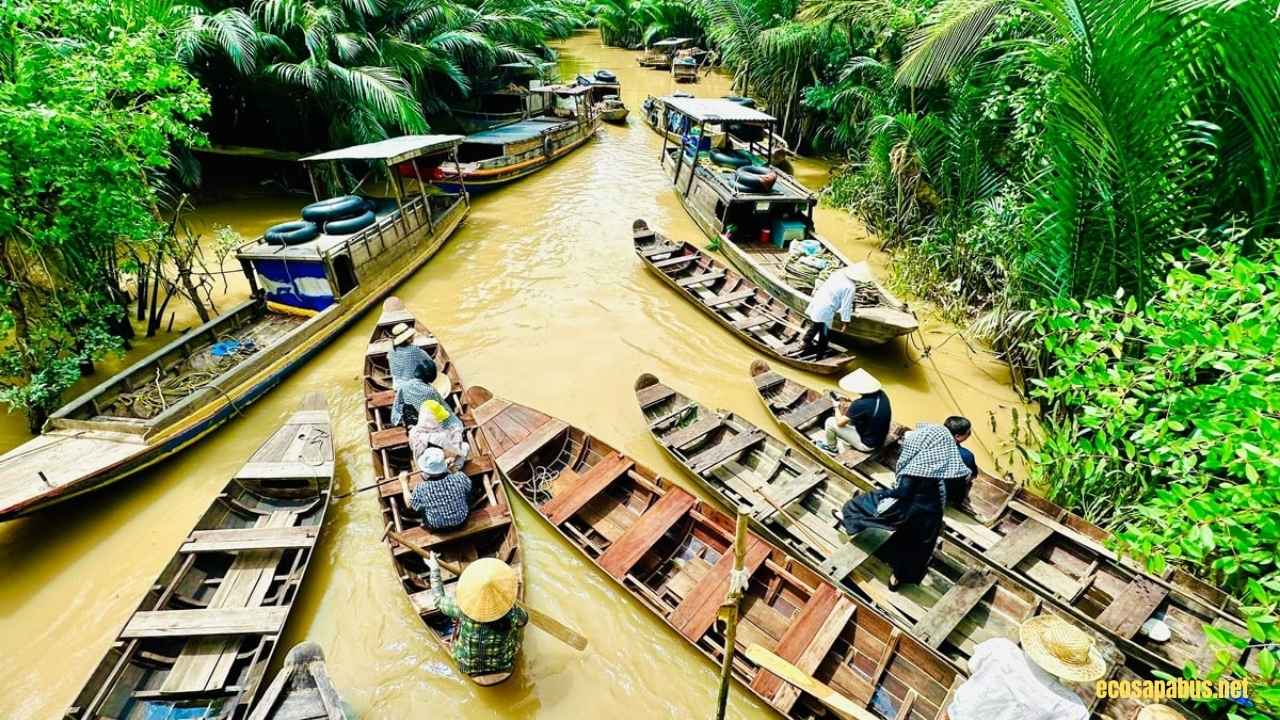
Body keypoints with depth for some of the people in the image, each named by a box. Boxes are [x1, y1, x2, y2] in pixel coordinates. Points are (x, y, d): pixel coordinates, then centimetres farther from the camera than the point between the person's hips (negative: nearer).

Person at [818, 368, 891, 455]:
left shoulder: (860, 404, -32)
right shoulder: (881, 394, -10)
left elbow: (840, 422, -16)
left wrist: (837, 407, 1)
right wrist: (850, 405, 6)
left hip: (867, 444, -7)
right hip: (880, 440, 7)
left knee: (830, 422, 0)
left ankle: (832, 448, 24)